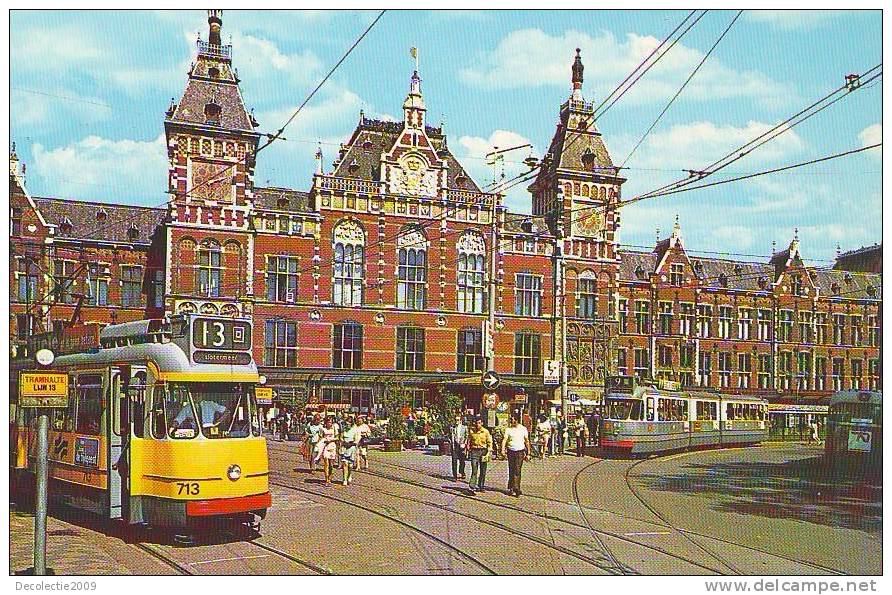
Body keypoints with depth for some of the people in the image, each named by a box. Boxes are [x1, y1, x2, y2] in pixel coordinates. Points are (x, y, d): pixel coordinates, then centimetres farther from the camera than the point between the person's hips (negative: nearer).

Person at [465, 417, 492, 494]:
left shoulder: (486, 431, 1)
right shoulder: (471, 431, 4)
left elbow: (489, 442, 5)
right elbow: (469, 441, 13)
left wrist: (489, 452, -3)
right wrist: (468, 451, 8)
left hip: (483, 451, 1)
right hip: (474, 451, -1)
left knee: (483, 471, 8)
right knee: (474, 470, -11)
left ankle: (481, 487, 21)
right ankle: (472, 487, -16)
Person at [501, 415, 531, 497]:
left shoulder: (523, 429, 5)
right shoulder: (508, 429, 5)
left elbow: (527, 441, 11)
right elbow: (505, 439, -5)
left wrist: (528, 452, 9)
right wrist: (503, 449, -21)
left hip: (520, 451, -2)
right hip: (511, 451, 2)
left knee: (517, 470, -11)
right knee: (511, 470, 5)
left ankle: (515, 488, -13)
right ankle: (511, 488, 15)